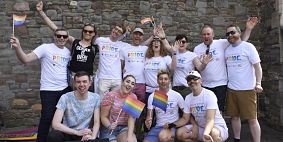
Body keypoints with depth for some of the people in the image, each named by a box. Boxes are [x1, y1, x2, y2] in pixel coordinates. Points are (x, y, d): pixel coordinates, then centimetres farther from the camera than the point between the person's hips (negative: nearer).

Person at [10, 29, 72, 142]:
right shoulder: (45, 48, -8)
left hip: (65, 89, 5)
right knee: (47, 117, -9)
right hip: (48, 90, -5)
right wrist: (17, 47, -35)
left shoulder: (67, 51, 9)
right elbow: (25, 59, -18)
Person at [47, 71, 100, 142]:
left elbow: (97, 123, -2)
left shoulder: (95, 98, -3)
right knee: (53, 136, -33)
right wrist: (78, 132, -26)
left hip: (84, 136, 0)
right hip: (67, 133, 0)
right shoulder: (65, 98, -10)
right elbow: (55, 124, -18)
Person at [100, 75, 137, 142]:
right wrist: (109, 126, -27)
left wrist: (130, 135, -21)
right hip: (110, 129, -1)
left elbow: (131, 118, -9)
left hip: (125, 128, 2)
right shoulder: (110, 96, -7)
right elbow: (104, 117, -6)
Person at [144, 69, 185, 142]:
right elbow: (149, 116, 4)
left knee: (162, 136, -34)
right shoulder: (152, 96, 5)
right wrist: (148, 122, -19)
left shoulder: (177, 95, -1)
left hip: (173, 127, -3)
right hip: (158, 127, 3)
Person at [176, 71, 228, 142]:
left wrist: (205, 134, -49)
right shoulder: (188, 98, 3)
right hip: (200, 128, 6)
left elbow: (210, 119, -29)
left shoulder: (209, 94, -18)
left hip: (218, 126, -6)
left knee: (214, 133, -39)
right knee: (180, 133, -13)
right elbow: (185, 118, 7)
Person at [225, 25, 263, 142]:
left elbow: (257, 67, -7)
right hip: (231, 88, 5)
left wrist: (258, 83, -19)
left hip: (247, 89, -5)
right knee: (234, 117, 12)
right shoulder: (227, 50, 12)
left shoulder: (248, 47, -4)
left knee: (252, 119, -3)